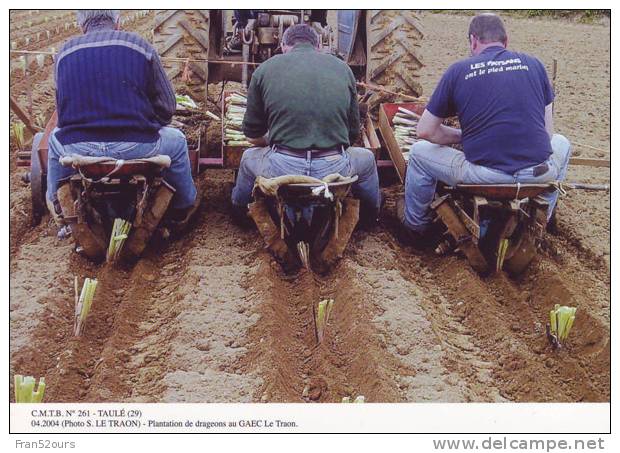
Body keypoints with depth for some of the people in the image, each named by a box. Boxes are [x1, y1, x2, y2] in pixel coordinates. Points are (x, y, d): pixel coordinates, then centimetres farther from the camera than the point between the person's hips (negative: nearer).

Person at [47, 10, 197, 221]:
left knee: (56, 139, 37)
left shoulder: (64, 53, 9)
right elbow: (167, 106, 3)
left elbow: (62, 107, 19)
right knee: (176, 140, 28)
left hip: (77, 150, 2)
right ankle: (183, 207, 38)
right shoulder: (141, 47, 2)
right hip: (136, 148, -2)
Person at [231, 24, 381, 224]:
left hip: (280, 169, 0)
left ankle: (239, 215, 55)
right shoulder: (342, 68, 11)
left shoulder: (265, 69, 7)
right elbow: (353, 134, 13)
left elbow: (252, 135, 11)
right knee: (366, 159, 35)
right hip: (334, 169, 1)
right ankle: (369, 219, 53)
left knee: (249, 158, 35)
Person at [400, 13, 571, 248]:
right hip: (540, 174, 2)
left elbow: (425, 131, 8)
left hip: (485, 176, -2)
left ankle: (416, 226, 40)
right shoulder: (533, 64, 10)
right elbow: (547, 133, 13)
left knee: (419, 153, 23)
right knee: (560, 143, 38)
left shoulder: (458, 70, 5)